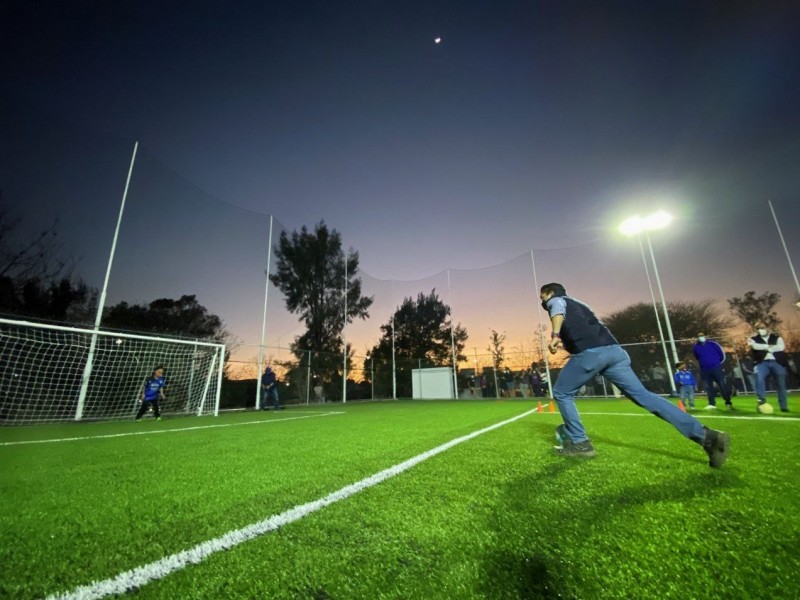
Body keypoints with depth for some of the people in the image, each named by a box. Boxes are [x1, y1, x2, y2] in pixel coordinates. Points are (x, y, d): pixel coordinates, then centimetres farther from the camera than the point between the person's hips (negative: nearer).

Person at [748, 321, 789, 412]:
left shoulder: (776, 337, 11)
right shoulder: (753, 339, 10)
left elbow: (781, 347, -7)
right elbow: (755, 346, -11)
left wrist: (767, 348, -8)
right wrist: (769, 346, -11)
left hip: (777, 362, 2)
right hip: (762, 362, -1)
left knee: (781, 384, 7)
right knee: (759, 375, -30)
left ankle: (784, 406, 21)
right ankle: (762, 398, -26)